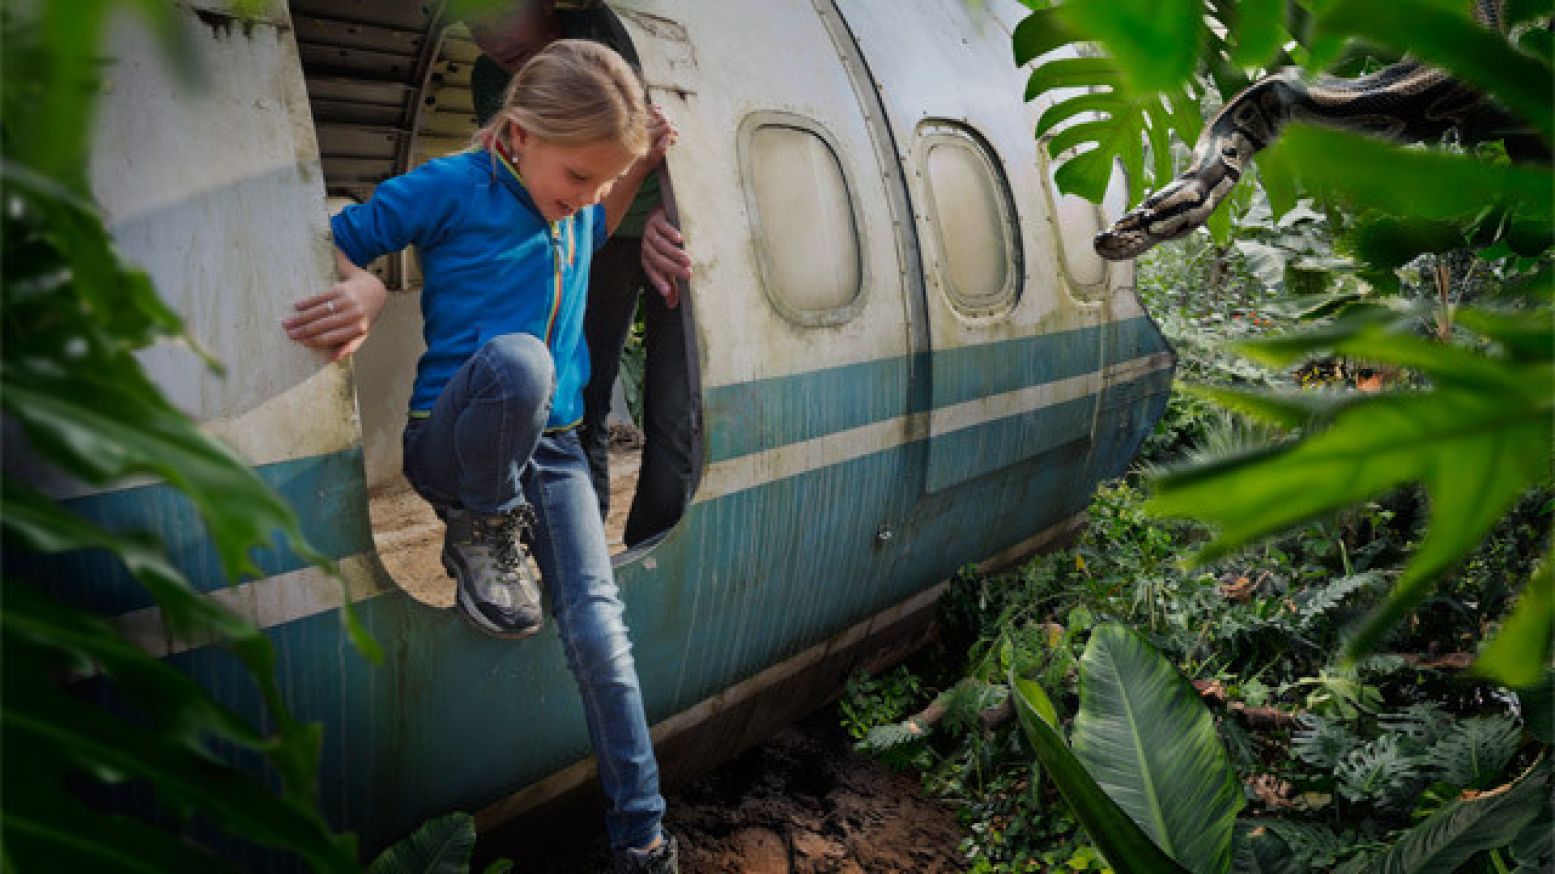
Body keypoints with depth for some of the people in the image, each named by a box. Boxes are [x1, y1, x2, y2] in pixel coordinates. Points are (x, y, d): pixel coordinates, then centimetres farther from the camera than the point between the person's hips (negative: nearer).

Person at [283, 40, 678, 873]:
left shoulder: (573, 209, 6)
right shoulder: (449, 188, -11)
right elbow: (328, 245, -6)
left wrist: (639, 170, 15)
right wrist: (365, 287, -28)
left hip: (549, 446, 5)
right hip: (451, 441, -4)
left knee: (598, 631, -9)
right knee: (516, 357, -40)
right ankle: (481, 532, -12)